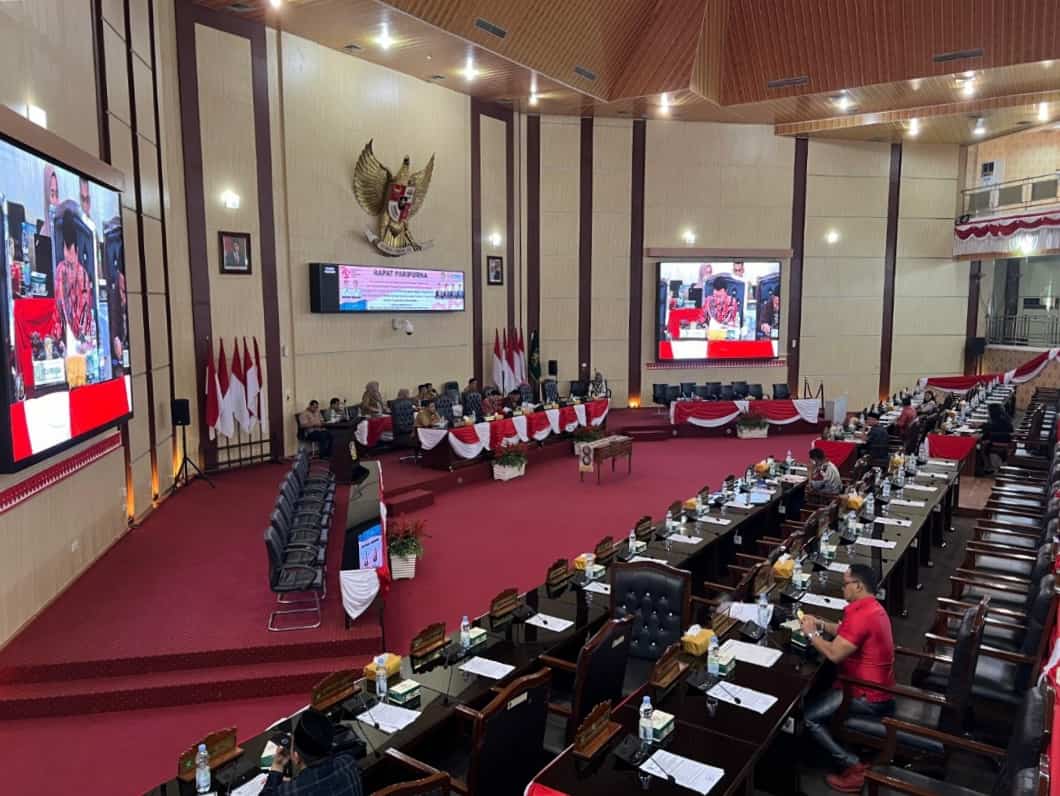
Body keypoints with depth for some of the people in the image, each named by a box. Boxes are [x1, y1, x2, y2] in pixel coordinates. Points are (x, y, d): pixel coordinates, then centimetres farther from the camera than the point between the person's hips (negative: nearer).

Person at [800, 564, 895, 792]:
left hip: (869, 696, -10)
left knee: (808, 716, -6)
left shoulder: (861, 615, -27)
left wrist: (811, 633, -13)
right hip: (877, 687, 10)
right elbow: (846, 632, 21)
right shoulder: (872, 607, 7)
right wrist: (821, 624, 8)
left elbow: (834, 654, -27)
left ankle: (853, 766, -2)